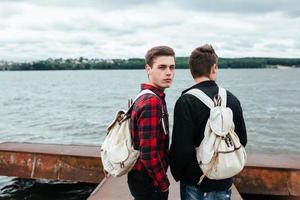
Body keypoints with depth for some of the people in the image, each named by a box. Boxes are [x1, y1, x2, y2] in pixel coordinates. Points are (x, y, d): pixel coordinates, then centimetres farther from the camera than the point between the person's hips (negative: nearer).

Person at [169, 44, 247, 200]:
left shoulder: (186, 102, -19)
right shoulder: (232, 99, -4)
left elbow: (181, 147, -21)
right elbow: (242, 139, 5)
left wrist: (176, 173, -3)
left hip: (194, 181, -3)